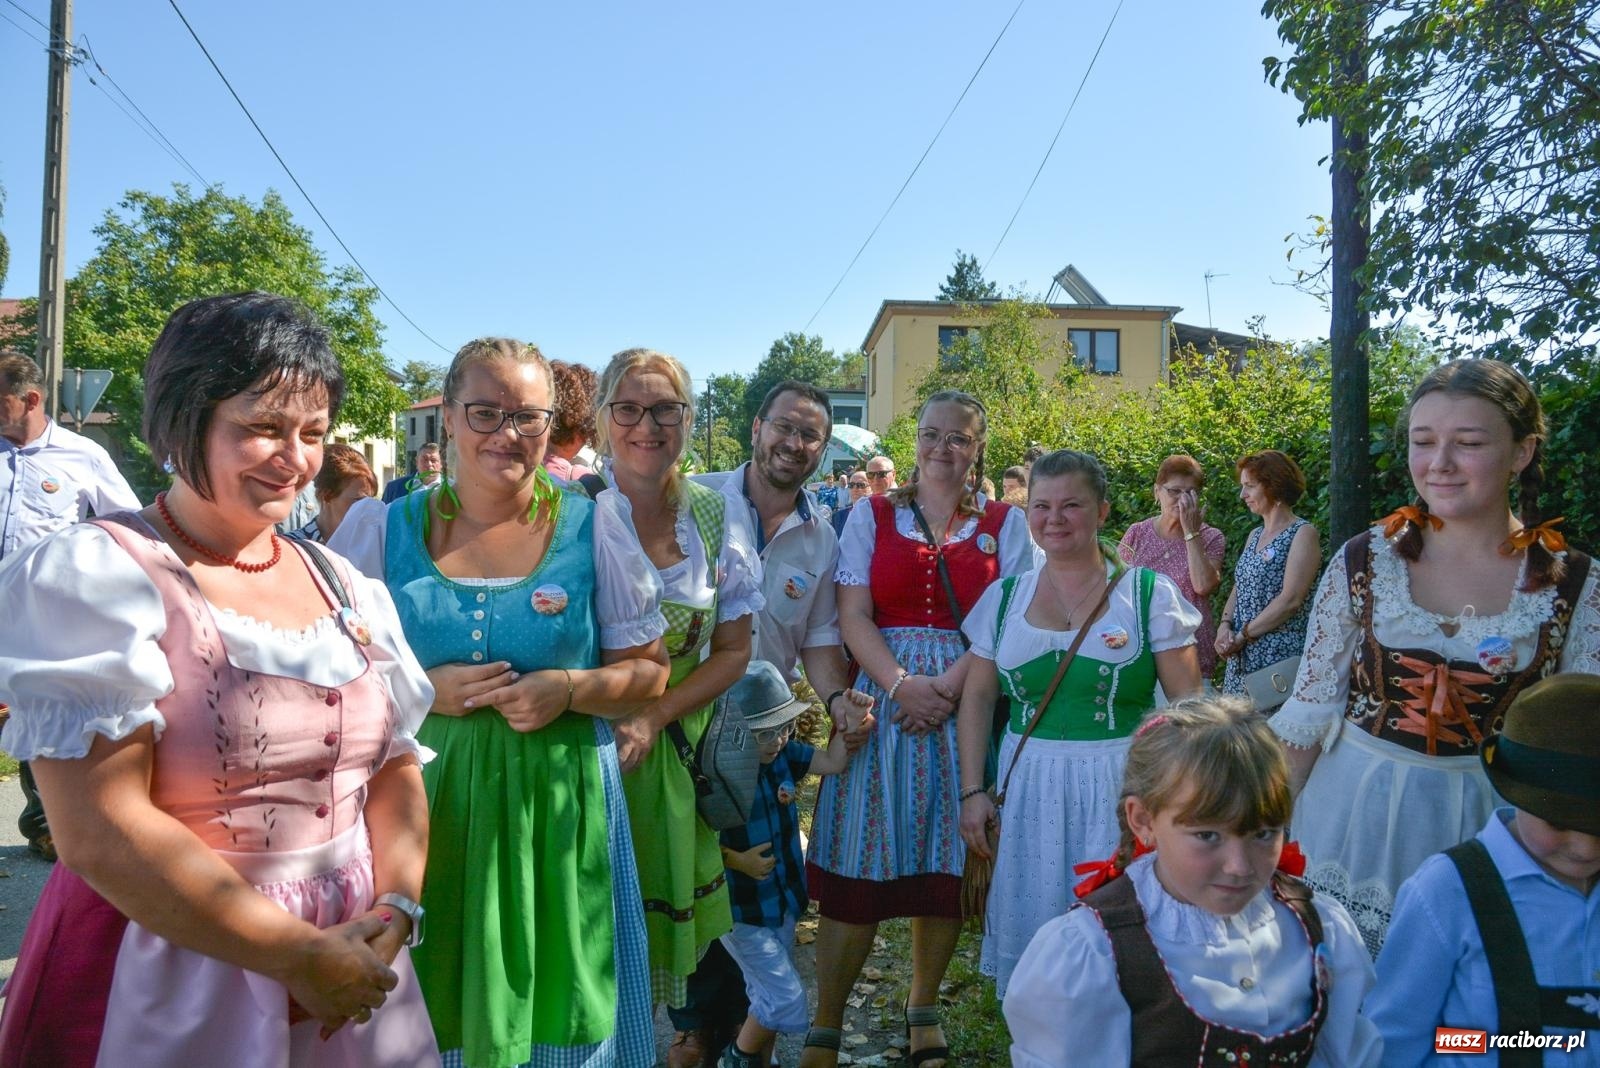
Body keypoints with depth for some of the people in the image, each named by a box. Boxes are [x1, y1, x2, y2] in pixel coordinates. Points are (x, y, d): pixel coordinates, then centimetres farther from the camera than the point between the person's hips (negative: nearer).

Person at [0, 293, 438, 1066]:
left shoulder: (345, 586, 4)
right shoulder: (92, 576, -13)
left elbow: (397, 769, 7)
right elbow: (100, 833, -19)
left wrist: (394, 909, -10)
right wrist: (300, 955, -16)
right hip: (163, 995, -5)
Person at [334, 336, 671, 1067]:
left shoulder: (594, 526, -1)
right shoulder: (387, 533, 2)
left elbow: (649, 672, 2)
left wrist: (568, 690, -16)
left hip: (557, 804, -1)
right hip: (428, 800, 1)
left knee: (556, 995, 8)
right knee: (431, 1008, 10)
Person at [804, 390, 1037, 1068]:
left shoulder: (1005, 523, 7)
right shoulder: (872, 515, 7)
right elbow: (853, 615, -1)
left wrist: (948, 686, -13)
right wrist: (901, 683, -15)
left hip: (968, 702, 1)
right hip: (882, 697, -1)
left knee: (944, 861, 7)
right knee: (860, 864, -1)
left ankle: (923, 1011, 27)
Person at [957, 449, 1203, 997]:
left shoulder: (1149, 593, -2)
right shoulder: (1004, 597, 7)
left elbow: (1188, 705, -3)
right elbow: (977, 699, 8)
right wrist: (972, 791, 2)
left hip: (1120, 788, -2)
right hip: (1026, 787, 3)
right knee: (1028, 931, 11)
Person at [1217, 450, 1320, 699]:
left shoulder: (1303, 534, -7)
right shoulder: (1254, 535, 17)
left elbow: (1291, 600, -15)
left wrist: (1244, 635, -13)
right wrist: (1225, 625, -4)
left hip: (1280, 655, -7)